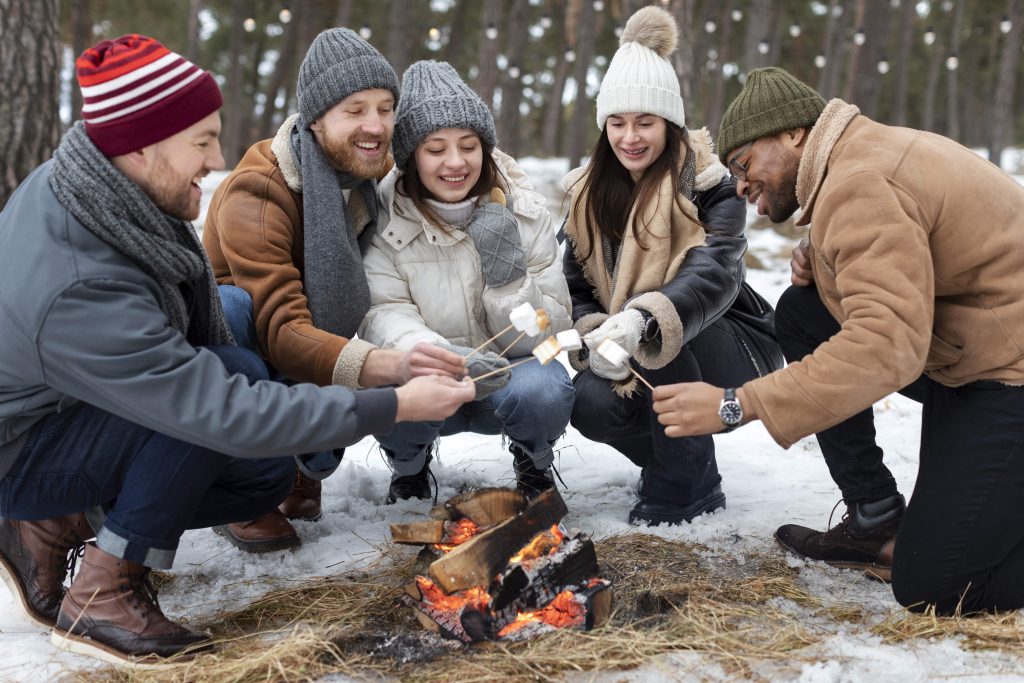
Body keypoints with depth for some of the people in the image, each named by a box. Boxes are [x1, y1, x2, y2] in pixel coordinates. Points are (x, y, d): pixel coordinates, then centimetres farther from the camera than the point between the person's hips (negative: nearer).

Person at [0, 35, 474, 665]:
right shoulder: (79, 289, -39)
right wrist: (394, 407, -33)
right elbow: (224, 415, -37)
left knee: (269, 475, 3)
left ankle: (55, 530, 8)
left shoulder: (89, 177, -13)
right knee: (222, 394, -30)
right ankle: (105, 593, -14)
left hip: (79, 410, 8)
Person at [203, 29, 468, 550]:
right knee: (228, 306, -36)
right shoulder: (255, 194, -27)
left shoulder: (374, 172, -8)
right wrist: (390, 365, -53)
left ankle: (306, 470, 5)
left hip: (319, 361, 4)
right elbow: (281, 330, -37)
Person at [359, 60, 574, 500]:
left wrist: (509, 279, -28)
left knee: (542, 390, -32)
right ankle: (410, 465, 5)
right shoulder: (385, 218, -11)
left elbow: (549, 333, -9)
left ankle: (533, 462, 6)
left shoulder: (524, 211, -8)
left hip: (511, 372, 1)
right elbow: (383, 315, -22)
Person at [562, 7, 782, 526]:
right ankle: (670, 457, 9)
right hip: (633, 363, 4)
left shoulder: (710, 185, -15)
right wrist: (593, 339, -24)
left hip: (731, 354, -4)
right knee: (592, 407, -25)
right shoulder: (591, 194, 1)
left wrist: (644, 321, -51)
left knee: (664, 338, -34)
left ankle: (686, 488, -13)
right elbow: (575, 288, -1)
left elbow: (715, 275, -32)